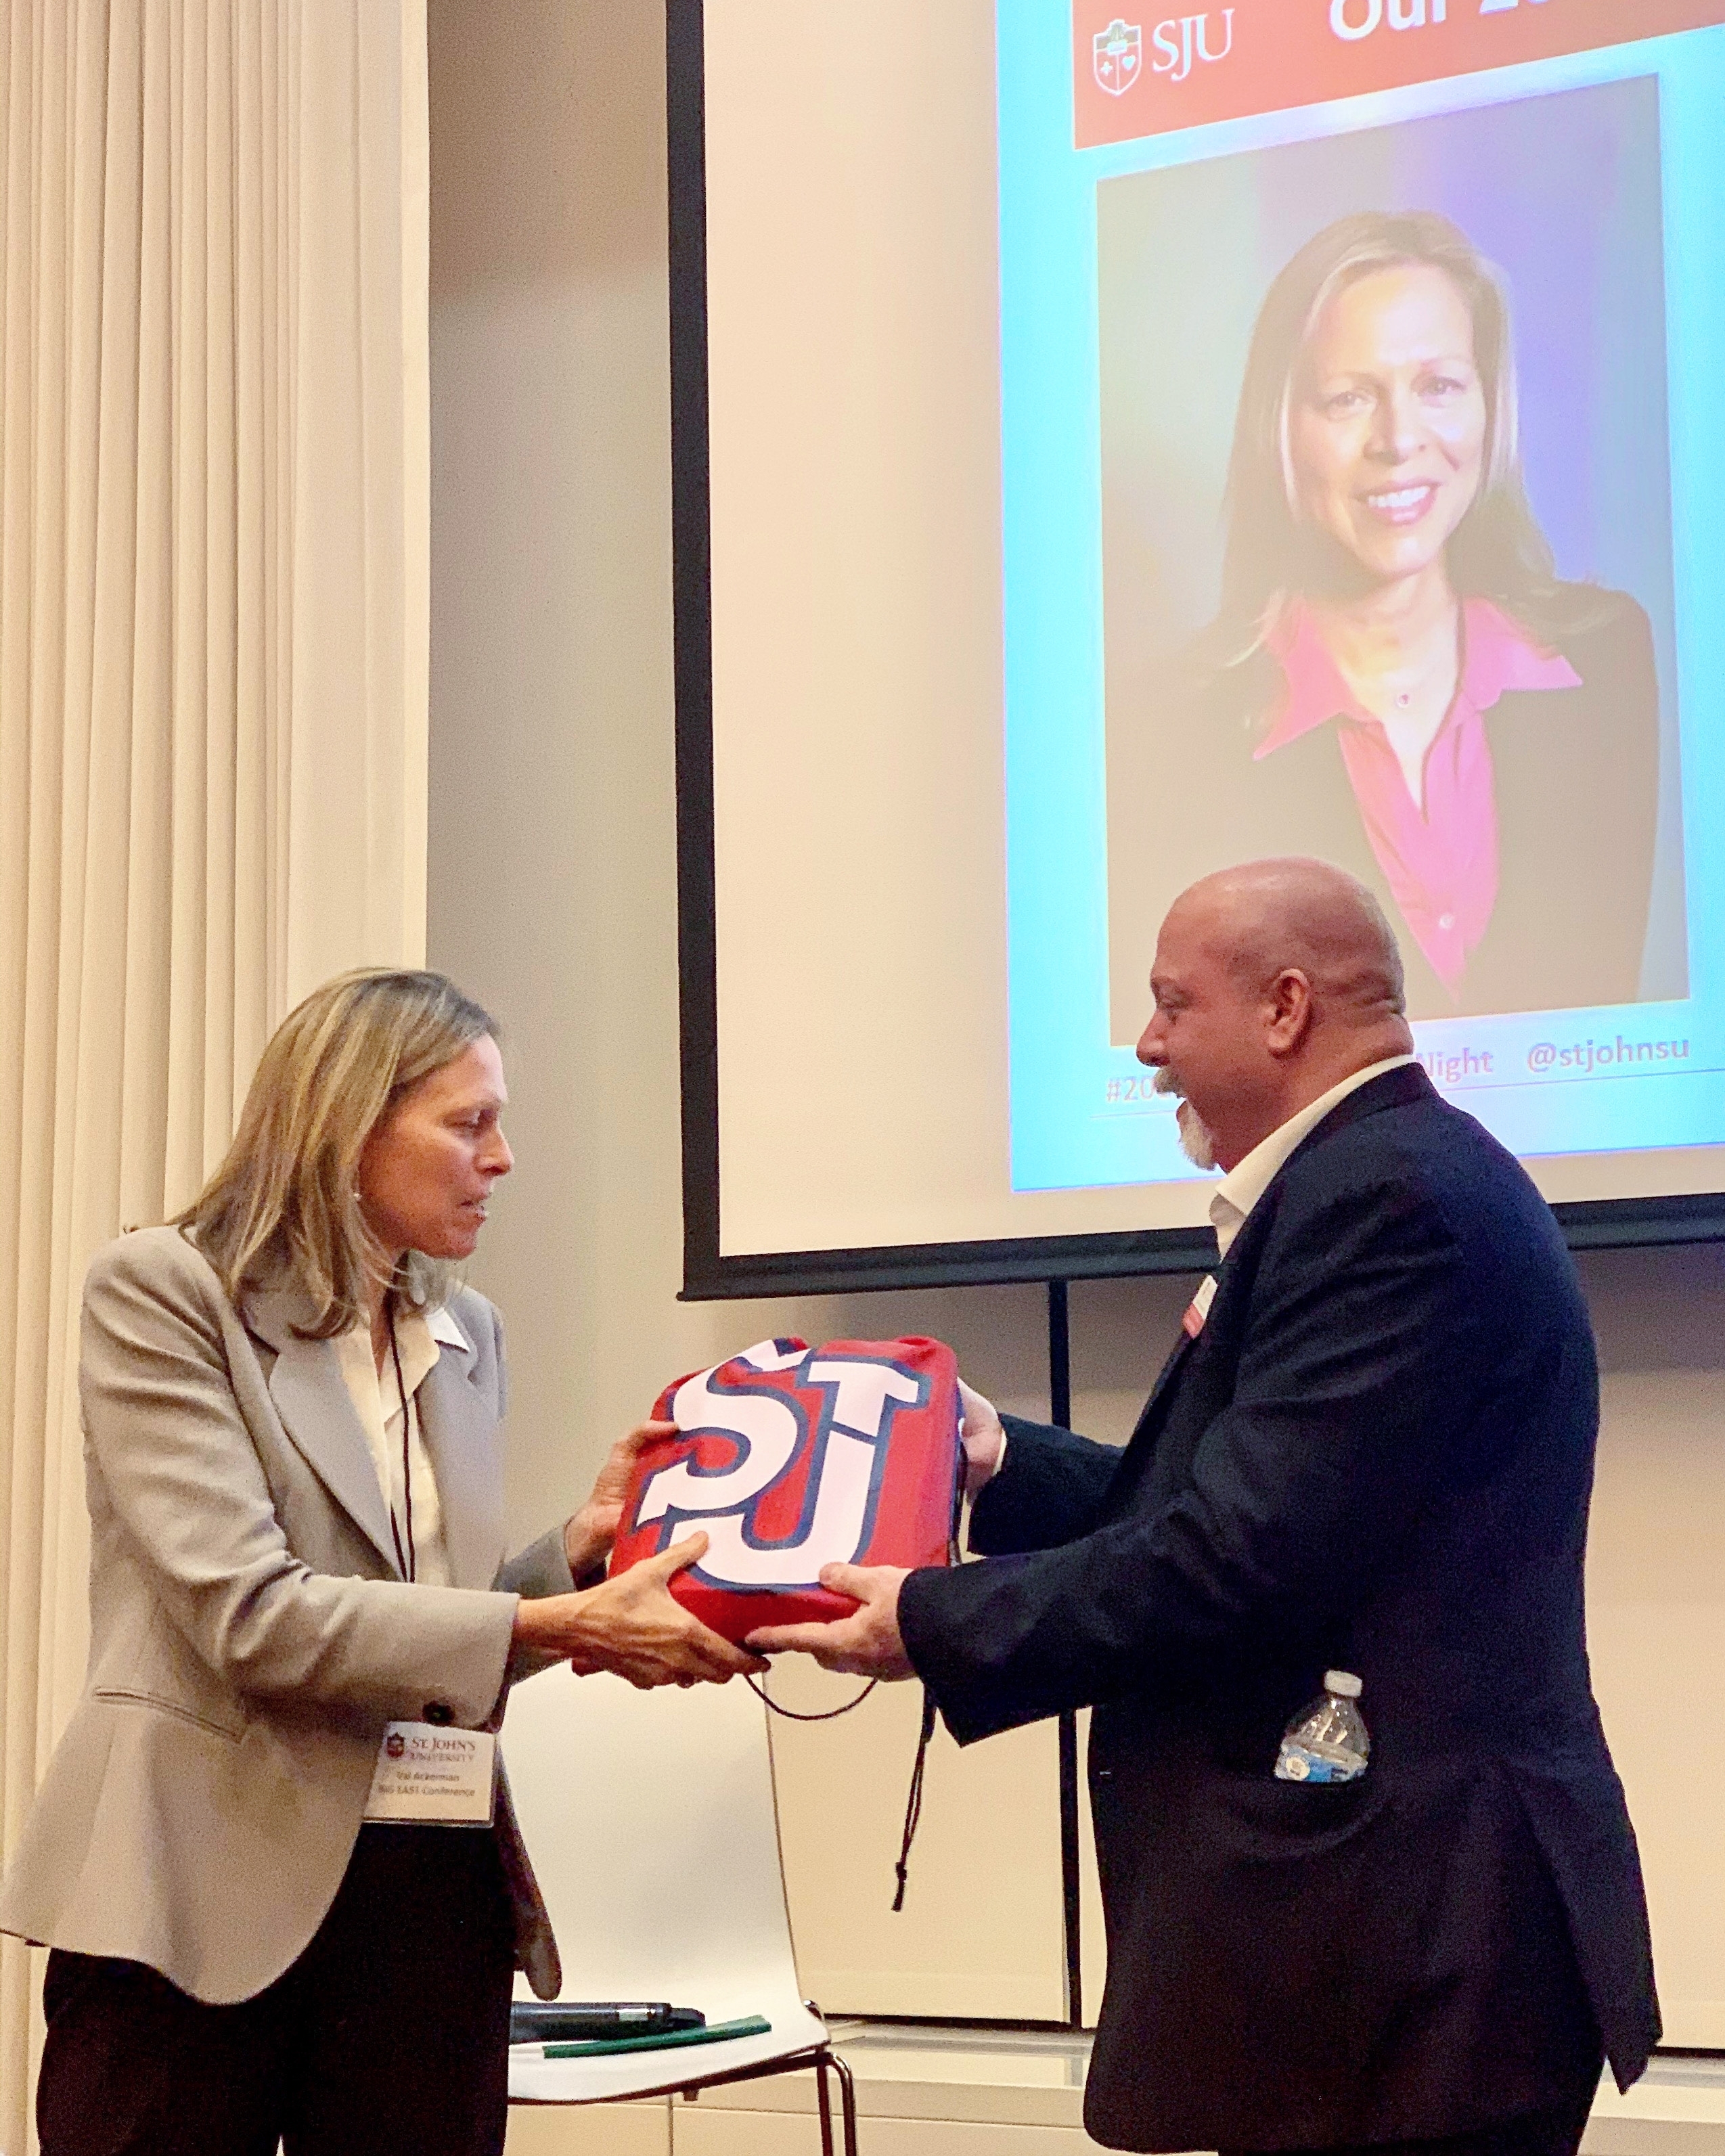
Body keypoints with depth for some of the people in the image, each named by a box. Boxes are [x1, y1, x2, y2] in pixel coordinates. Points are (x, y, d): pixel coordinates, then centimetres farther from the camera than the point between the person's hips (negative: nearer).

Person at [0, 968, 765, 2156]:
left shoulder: (470, 1331, 13)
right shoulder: (163, 1291, -6)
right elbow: (251, 1613, -17)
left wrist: (581, 1549, -2)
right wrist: (558, 1627, -21)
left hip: (433, 1888, 6)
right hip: (210, 1881, -5)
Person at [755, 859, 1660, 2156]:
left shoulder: (1391, 1196, -17)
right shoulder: (1384, 1178, 16)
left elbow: (1248, 1555, -23)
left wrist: (933, 1624, -14)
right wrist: (1002, 1461, 13)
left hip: (1405, 1931, -10)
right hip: (1383, 1910, 10)